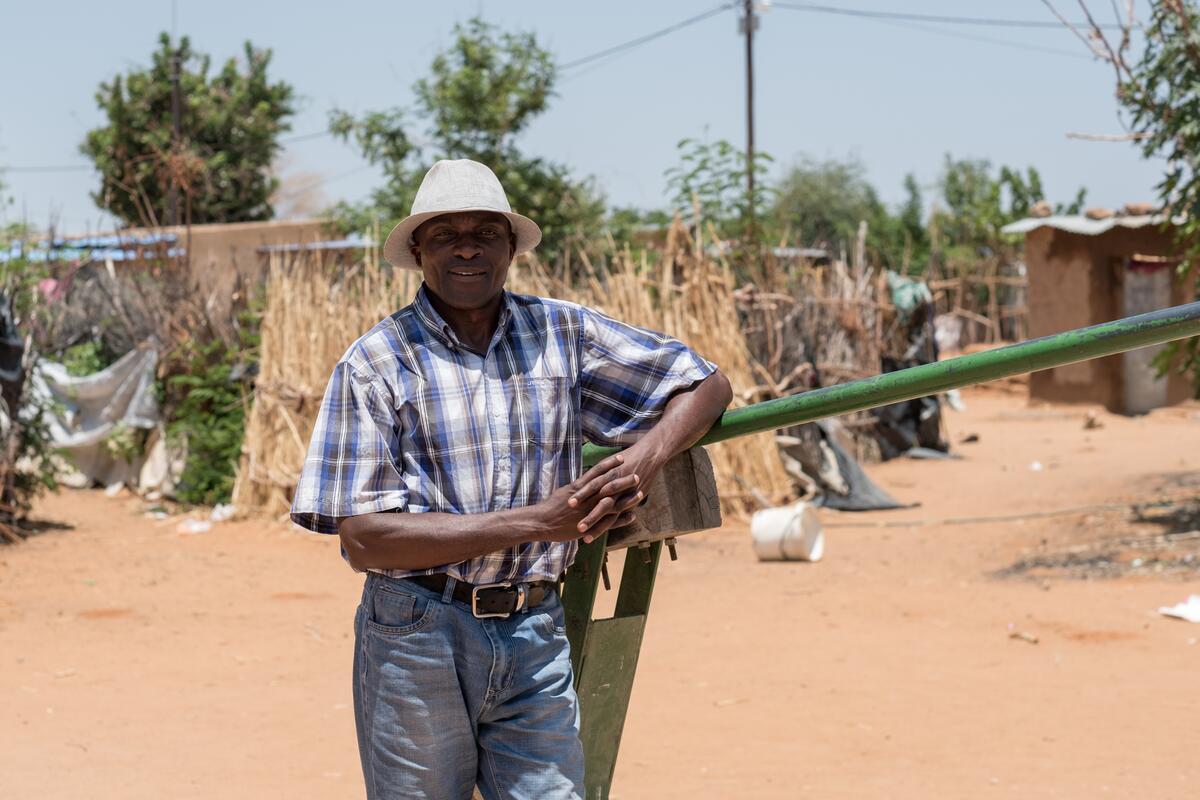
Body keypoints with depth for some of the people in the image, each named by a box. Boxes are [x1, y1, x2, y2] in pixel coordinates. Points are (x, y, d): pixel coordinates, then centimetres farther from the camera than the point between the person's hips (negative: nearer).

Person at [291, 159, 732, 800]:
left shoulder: (561, 333, 5)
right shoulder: (376, 362, -4)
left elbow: (706, 386, 11)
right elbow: (363, 540, -12)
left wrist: (643, 461, -11)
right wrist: (537, 521, -17)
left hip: (535, 636, 2)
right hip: (417, 637, -2)